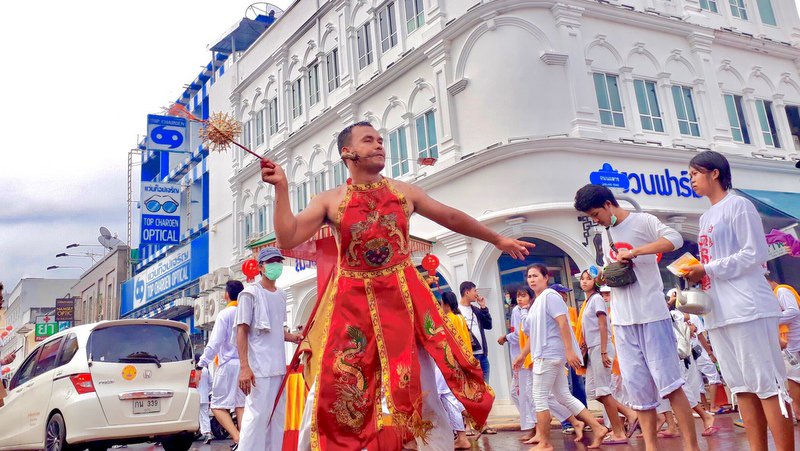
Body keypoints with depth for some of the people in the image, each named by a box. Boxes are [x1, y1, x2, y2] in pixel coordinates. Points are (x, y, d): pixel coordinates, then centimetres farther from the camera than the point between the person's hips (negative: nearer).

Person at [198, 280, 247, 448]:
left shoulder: (225, 314, -6)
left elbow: (215, 343, -11)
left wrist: (202, 364, -7)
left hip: (228, 363, -6)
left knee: (218, 406, -1)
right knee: (241, 405, 9)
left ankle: (237, 438, -17)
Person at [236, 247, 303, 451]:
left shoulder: (281, 295, 16)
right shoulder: (250, 293, -5)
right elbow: (242, 330, -9)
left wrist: (295, 338, 6)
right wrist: (244, 367, -17)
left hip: (279, 366, 8)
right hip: (259, 367, -7)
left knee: (277, 416, 11)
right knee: (257, 415, -9)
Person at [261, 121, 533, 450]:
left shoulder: (405, 192, 7)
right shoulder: (329, 200, 1)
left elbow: (452, 217, 17)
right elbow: (287, 240, -7)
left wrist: (497, 240, 25)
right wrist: (281, 188, -14)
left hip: (403, 298, 2)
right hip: (351, 301, -1)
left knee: (420, 383, 4)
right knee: (332, 386, -1)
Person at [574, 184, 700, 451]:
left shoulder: (642, 221, -3)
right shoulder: (606, 236, 18)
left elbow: (675, 240, -19)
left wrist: (633, 251, -19)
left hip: (651, 315, -6)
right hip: (623, 321, 6)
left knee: (669, 382, -5)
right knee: (638, 386, 6)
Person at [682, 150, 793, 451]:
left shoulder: (738, 205, -3)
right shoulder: (706, 218, 21)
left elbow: (755, 254, -11)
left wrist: (707, 270, -11)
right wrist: (697, 274, 6)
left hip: (747, 309, -8)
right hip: (719, 313, 9)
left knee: (767, 385, -6)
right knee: (742, 387, 9)